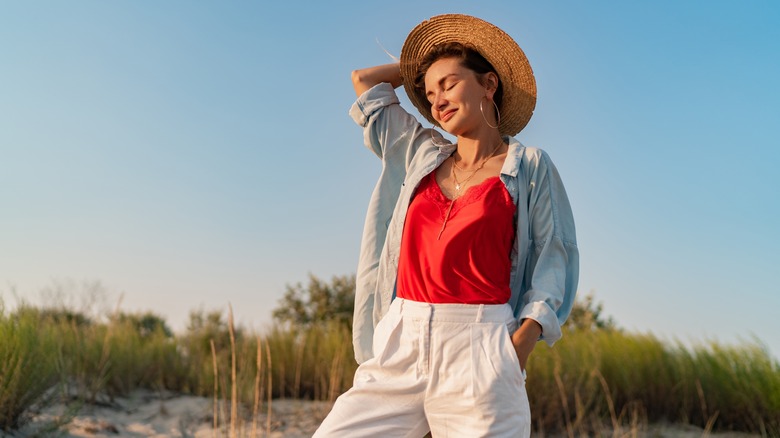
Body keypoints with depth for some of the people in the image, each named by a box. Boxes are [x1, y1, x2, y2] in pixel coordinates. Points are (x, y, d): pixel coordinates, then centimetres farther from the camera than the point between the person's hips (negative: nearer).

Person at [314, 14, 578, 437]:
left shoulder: (529, 166, 6)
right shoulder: (421, 155, 17)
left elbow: (554, 258, 1)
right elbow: (364, 80, 29)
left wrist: (520, 344, -10)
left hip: (479, 350, -4)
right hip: (399, 344, 4)